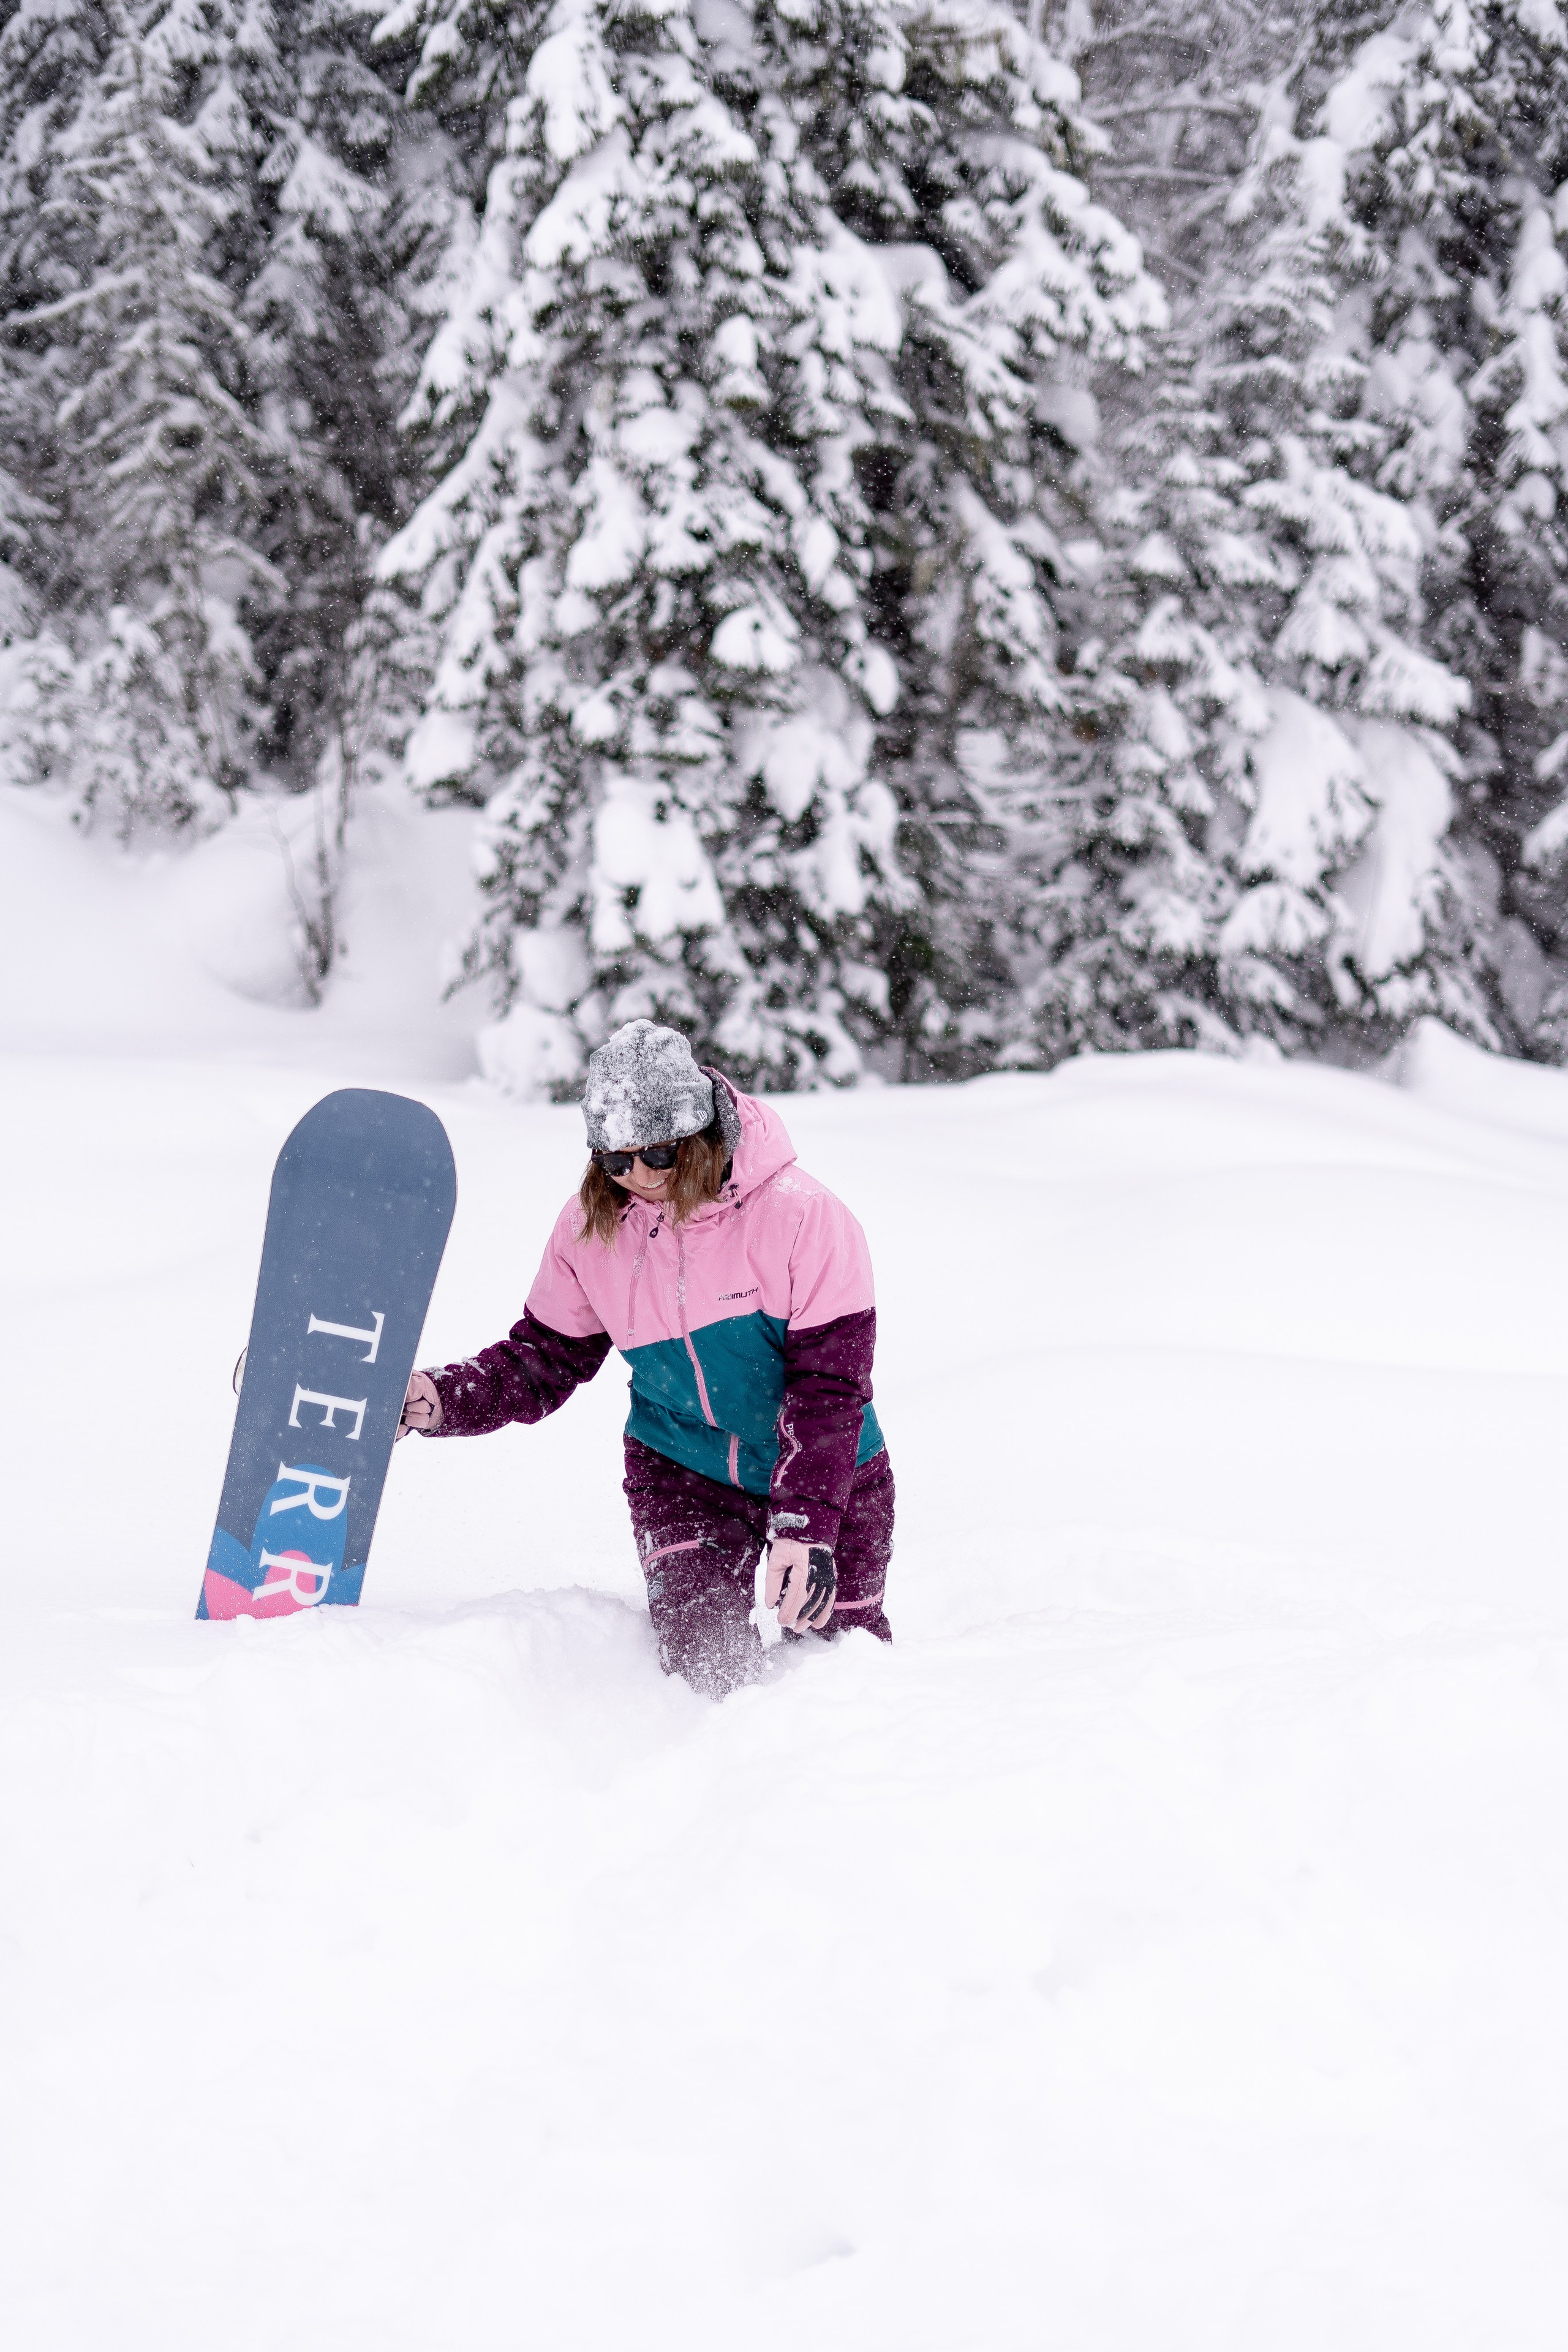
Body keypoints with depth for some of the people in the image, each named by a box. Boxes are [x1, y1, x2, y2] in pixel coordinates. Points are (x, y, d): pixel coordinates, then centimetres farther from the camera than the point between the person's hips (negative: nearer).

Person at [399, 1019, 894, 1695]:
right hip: (683, 1470, 2)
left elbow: (828, 1386, -22)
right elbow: (543, 1360, -1)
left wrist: (803, 1527, -30)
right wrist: (433, 1400, -19)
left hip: (826, 1473, -1)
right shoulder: (590, 1229, -11)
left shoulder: (799, 1214, -24)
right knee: (708, 1663, -14)